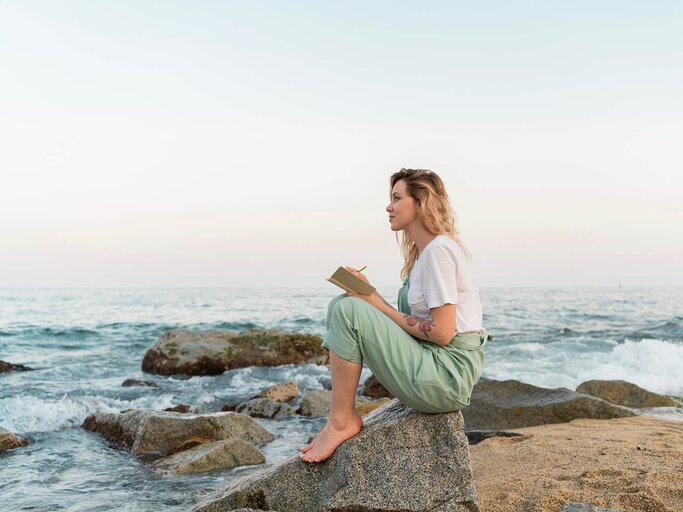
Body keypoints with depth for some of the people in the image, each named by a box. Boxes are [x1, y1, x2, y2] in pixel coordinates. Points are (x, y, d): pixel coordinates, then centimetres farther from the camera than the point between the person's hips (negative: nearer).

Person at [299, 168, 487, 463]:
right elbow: (410, 317, 12)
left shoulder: (439, 249, -13)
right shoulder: (422, 251, 16)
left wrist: (379, 306, -11)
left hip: (449, 376, -10)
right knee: (340, 304, 8)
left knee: (348, 311, -17)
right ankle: (344, 414, 3)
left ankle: (341, 423, -8)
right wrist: (370, 293, 1)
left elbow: (442, 333, -19)